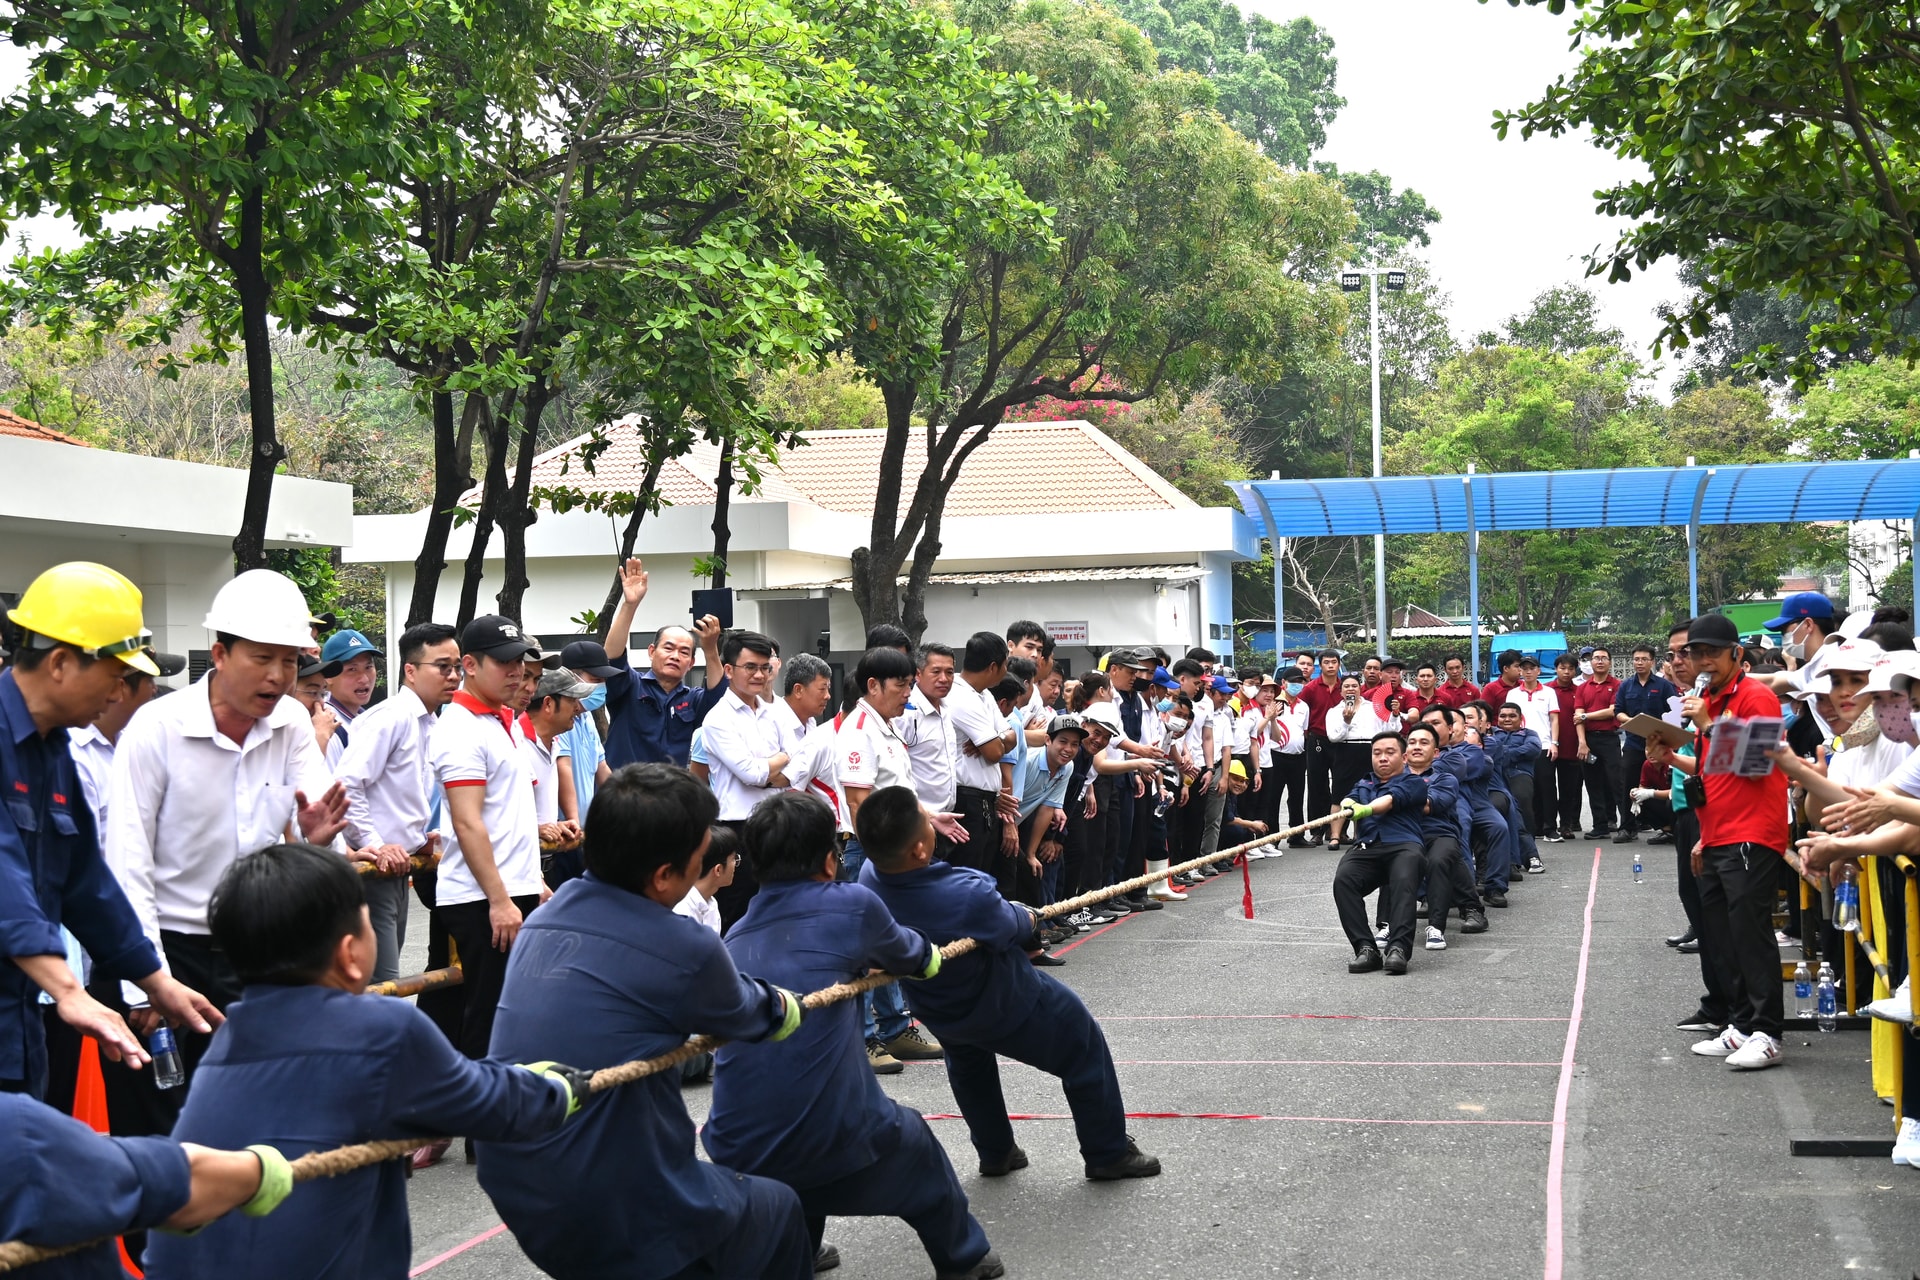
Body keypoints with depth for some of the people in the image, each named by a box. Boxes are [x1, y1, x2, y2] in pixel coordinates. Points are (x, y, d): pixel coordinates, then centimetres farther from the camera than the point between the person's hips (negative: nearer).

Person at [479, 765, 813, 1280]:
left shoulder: (546, 916, 3)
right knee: (779, 1207, 21)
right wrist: (788, 1005, 28)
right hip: (619, 1218, -7)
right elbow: (749, 1017, 5)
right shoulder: (683, 949, -17)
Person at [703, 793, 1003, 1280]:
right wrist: (928, 954, 41)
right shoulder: (850, 904, -3)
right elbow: (910, 956, 17)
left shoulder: (736, 937, 11)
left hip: (736, 1153, 4)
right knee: (913, 1142, 29)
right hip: (836, 1148, -4)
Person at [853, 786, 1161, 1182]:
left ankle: (995, 1154, 48)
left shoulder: (869, 878, -28)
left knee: (966, 1060, 36)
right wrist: (1029, 918, 2)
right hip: (1003, 1004, -6)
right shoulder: (967, 897, -44)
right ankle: (1109, 1155, 28)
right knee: (1084, 1050, 16)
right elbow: (1015, 928, -20)